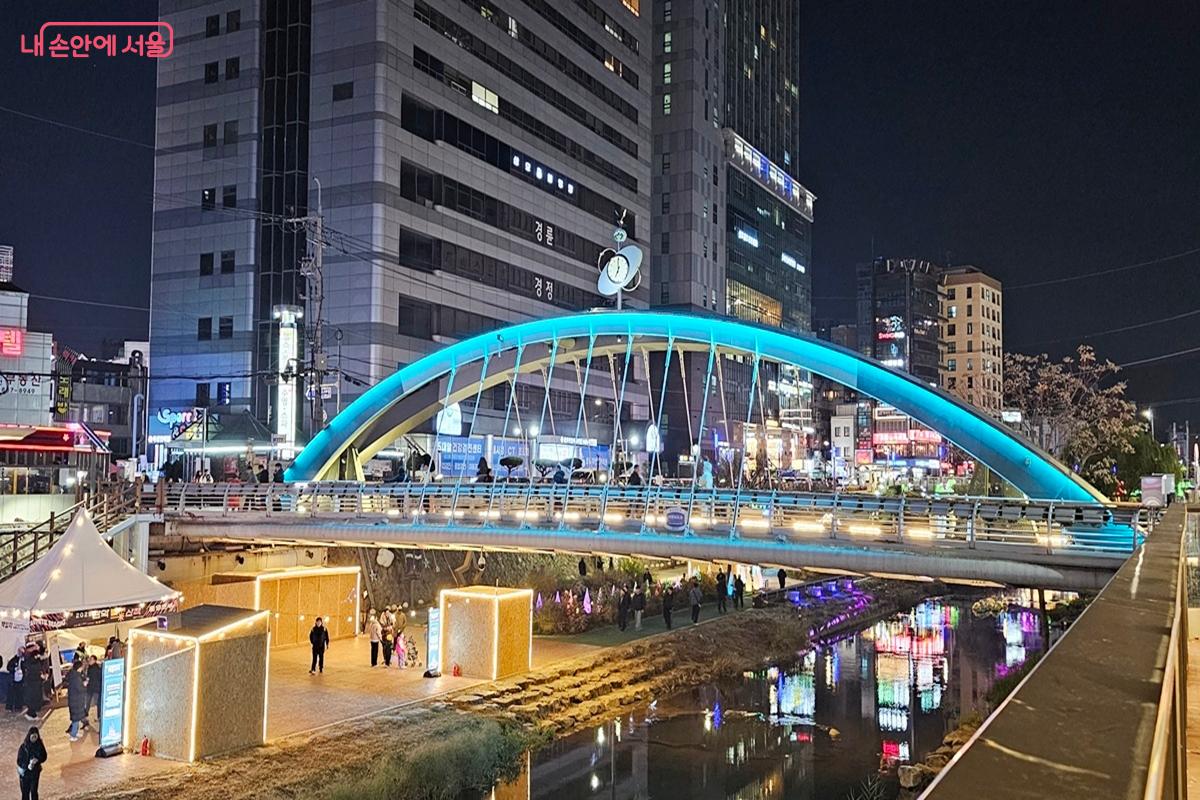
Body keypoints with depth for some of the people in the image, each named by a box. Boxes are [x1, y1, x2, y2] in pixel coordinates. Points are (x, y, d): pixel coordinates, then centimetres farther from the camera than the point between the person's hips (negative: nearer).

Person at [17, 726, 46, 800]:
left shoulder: (40, 745, -6)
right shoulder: (24, 746, -11)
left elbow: (44, 757, 2)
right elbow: (19, 759, -7)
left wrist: (37, 760, -19)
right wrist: (27, 766, -21)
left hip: (35, 772, 0)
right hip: (25, 772, 0)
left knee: (34, 791, 2)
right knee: (25, 791, 5)